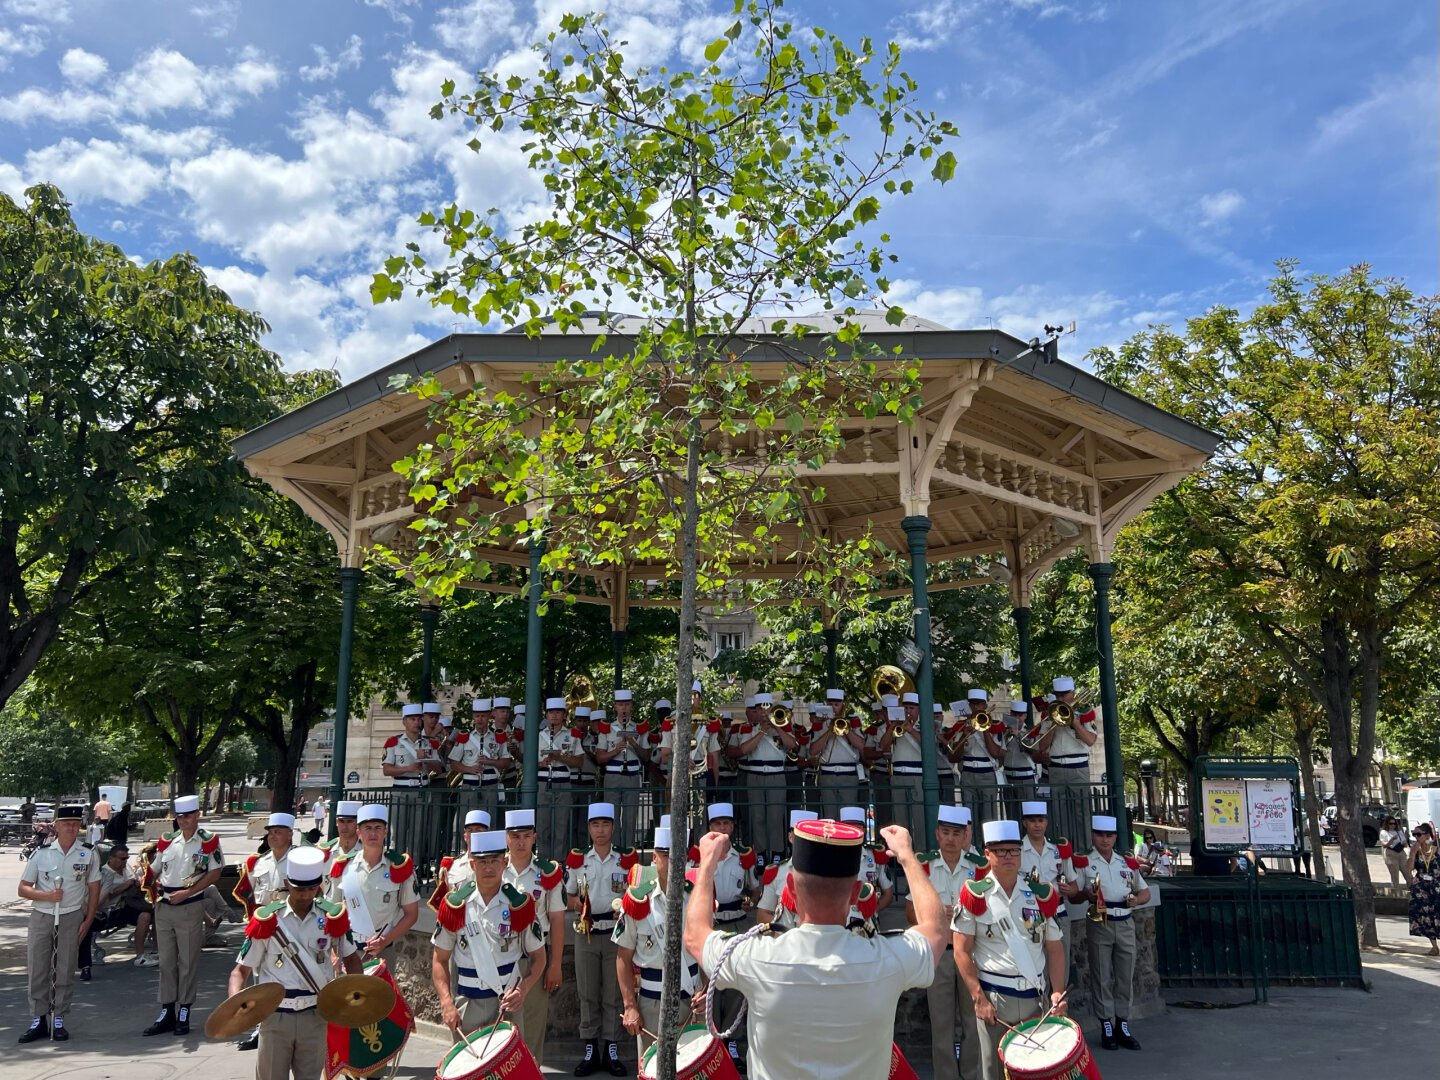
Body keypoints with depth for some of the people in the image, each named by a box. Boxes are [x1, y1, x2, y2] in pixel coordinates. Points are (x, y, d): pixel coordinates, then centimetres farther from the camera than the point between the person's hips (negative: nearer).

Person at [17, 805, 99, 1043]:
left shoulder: (88, 854, -3)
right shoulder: (41, 853, -2)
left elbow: (94, 889, 3)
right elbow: (23, 889, 2)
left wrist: (88, 921, -2)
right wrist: (47, 895, -17)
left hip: (71, 917, -1)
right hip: (41, 916, 1)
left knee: (65, 971, 3)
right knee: (37, 969, 4)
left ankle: (58, 1020, 13)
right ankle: (38, 1021, 14)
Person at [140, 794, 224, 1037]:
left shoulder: (208, 841, -7)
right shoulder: (167, 841, 9)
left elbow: (214, 873, -11)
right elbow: (153, 869, 18)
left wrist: (187, 893, -15)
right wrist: (151, 890, 1)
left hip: (191, 907, -5)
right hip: (164, 907, 5)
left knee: (188, 962, 1)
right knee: (166, 962, 11)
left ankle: (184, 1014, 10)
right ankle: (167, 1013, 19)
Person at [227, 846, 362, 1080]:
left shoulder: (332, 917, -3)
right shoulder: (267, 920, -8)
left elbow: (351, 957, 9)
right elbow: (241, 969, -3)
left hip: (314, 1016, 1)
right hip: (276, 1016, -1)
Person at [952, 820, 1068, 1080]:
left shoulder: (1042, 895, 4)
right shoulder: (974, 895, -7)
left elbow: (1055, 948, 9)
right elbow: (962, 951, -6)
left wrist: (1058, 991, -3)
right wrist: (978, 998, -12)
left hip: (1035, 997, 3)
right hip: (993, 997, -3)